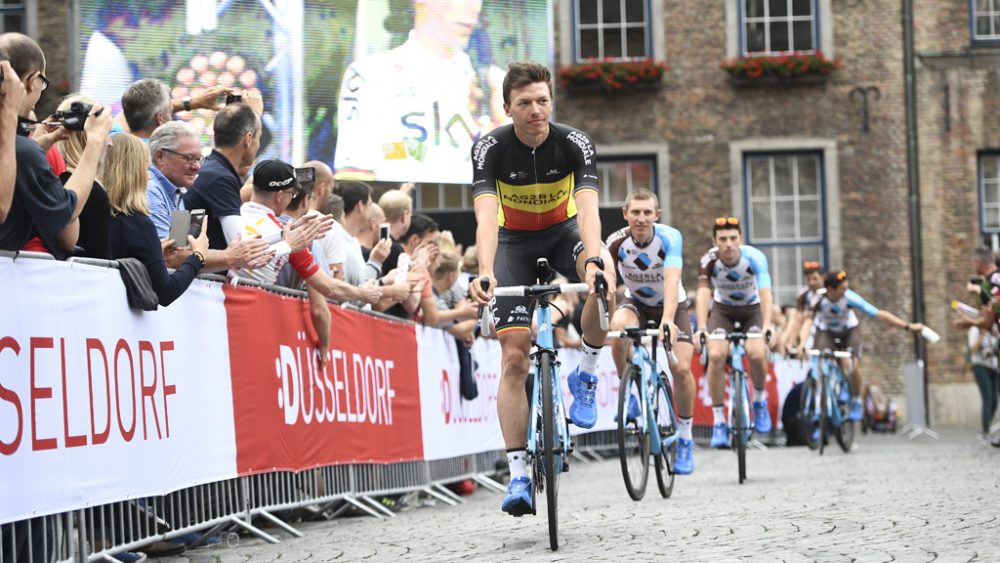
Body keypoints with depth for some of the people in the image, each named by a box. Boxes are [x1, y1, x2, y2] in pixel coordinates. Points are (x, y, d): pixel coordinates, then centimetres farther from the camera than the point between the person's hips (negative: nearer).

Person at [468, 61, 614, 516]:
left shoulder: (574, 144, -23)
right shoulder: (491, 149, -23)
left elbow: (587, 208, -35)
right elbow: (486, 216, -35)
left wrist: (593, 261, -54)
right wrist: (485, 274, -53)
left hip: (564, 231, 0)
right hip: (515, 240, 0)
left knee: (605, 283, -36)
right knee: (514, 357, -10)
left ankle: (585, 375, -11)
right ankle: (518, 474, -7)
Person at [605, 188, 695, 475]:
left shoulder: (670, 237, -29)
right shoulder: (617, 242, -22)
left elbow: (671, 279, -42)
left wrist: (668, 320, -57)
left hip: (671, 304, -1)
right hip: (637, 303, 1)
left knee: (681, 368, -18)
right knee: (619, 327, -35)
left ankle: (685, 438, 2)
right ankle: (630, 392, -12)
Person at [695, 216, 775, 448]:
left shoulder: (755, 257, -28)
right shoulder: (709, 261, -26)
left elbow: (765, 293, -38)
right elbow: (703, 294, -36)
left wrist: (766, 328, -53)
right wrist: (701, 329, -52)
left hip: (752, 309, -1)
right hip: (723, 309, 1)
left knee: (756, 354, -25)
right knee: (716, 356, -23)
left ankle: (760, 399, 7)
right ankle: (719, 422, -12)